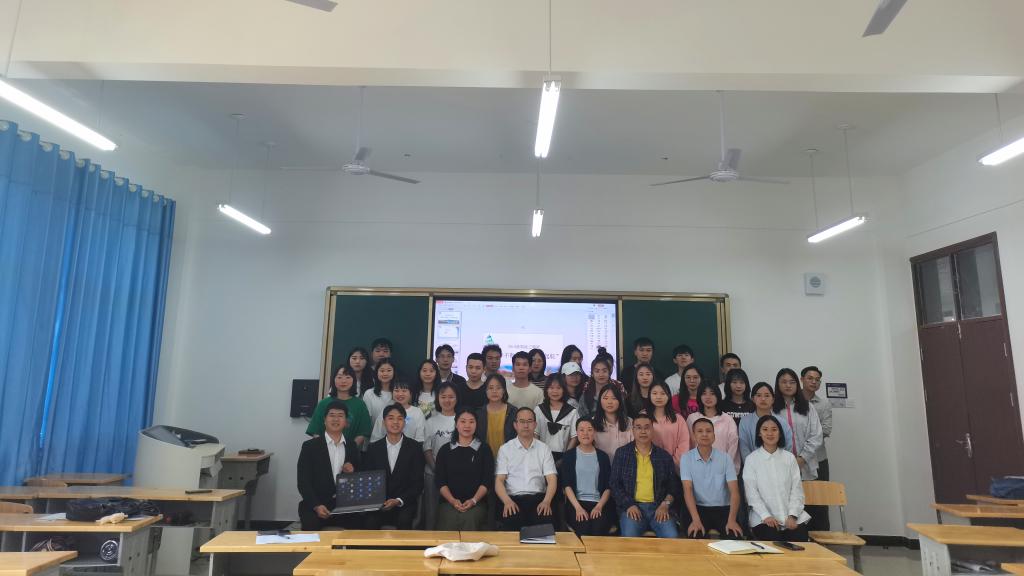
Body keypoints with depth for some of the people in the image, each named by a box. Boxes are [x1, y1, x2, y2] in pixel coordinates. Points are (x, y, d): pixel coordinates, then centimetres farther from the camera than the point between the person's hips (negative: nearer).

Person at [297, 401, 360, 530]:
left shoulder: (353, 448, 11)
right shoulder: (310, 446, 2)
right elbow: (303, 482, -5)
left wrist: (352, 473, -6)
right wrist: (316, 506, -19)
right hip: (315, 506, -2)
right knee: (311, 524, -33)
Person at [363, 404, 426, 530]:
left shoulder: (415, 447, 1)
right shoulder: (374, 448, 7)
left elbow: (418, 483, 0)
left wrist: (398, 501, -13)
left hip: (404, 504, -1)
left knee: (404, 520, -30)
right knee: (371, 521, -28)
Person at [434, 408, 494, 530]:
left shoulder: (484, 449, 11)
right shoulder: (445, 450, 14)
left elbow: (487, 480, 3)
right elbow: (440, 481, 7)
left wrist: (474, 500, -12)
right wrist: (452, 501, -10)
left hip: (476, 503, -1)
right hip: (449, 502, 1)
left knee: (470, 519, -32)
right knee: (449, 521, -30)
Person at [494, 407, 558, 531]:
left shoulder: (544, 449, 15)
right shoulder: (505, 449, 12)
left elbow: (552, 479, 7)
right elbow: (499, 480, 3)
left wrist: (546, 501, -13)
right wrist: (507, 501, -17)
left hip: (538, 498, 1)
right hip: (513, 498, -1)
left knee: (546, 520, -31)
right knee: (511, 522, -33)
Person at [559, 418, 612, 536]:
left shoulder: (602, 457, 15)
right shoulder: (569, 456, 10)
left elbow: (608, 487, 10)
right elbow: (566, 485, 1)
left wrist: (599, 506, -7)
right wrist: (578, 508, -13)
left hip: (598, 503, 1)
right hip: (575, 503, -1)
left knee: (598, 530, -29)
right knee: (584, 529, -30)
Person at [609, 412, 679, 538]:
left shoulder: (664, 456, 15)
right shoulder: (622, 453, 10)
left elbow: (673, 485, 14)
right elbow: (614, 484, 5)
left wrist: (666, 503, -4)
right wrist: (629, 505, -8)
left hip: (658, 507, 2)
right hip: (632, 507, -2)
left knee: (672, 537, -25)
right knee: (630, 537, -30)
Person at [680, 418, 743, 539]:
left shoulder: (725, 458, 2)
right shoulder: (686, 458, -1)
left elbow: (734, 491, -4)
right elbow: (687, 490, -9)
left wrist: (732, 520, -20)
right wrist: (696, 520, -23)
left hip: (723, 508, 1)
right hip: (699, 508, -1)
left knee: (735, 537, -26)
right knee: (695, 536, -29)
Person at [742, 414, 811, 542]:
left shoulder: (789, 457, 9)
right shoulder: (751, 459, 2)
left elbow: (797, 489, 5)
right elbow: (751, 493, -2)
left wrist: (792, 516, -7)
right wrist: (766, 516, -14)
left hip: (793, 518, 2)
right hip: (764, 519, -2)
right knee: (773, 543, -25)